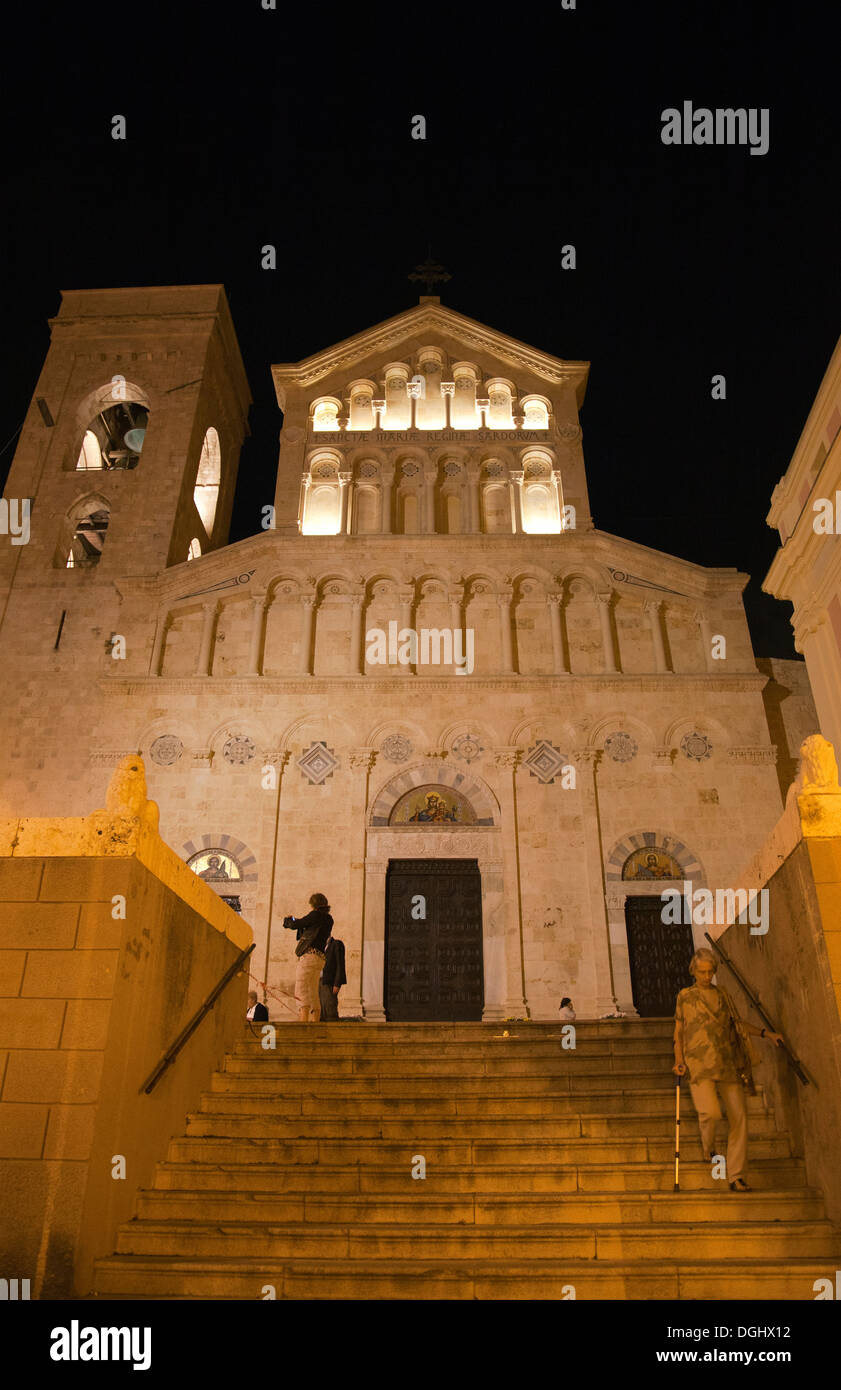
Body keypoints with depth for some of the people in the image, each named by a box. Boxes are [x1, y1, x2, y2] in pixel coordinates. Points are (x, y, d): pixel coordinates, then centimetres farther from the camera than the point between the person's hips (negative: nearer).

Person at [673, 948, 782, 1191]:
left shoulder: (723, 995, 16)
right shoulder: (685, 996, 9)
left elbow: (738, 1023, 26)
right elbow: (678, 1032, 11)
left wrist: (766, 1033, 14)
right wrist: (679, 1061, 1)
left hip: (726, 1063, 3)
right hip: (699, 1064, -3)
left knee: (738, 1116, -5)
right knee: (710, 1111, -21)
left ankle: (736, 1178, 4)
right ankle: (707, 1146, 13)